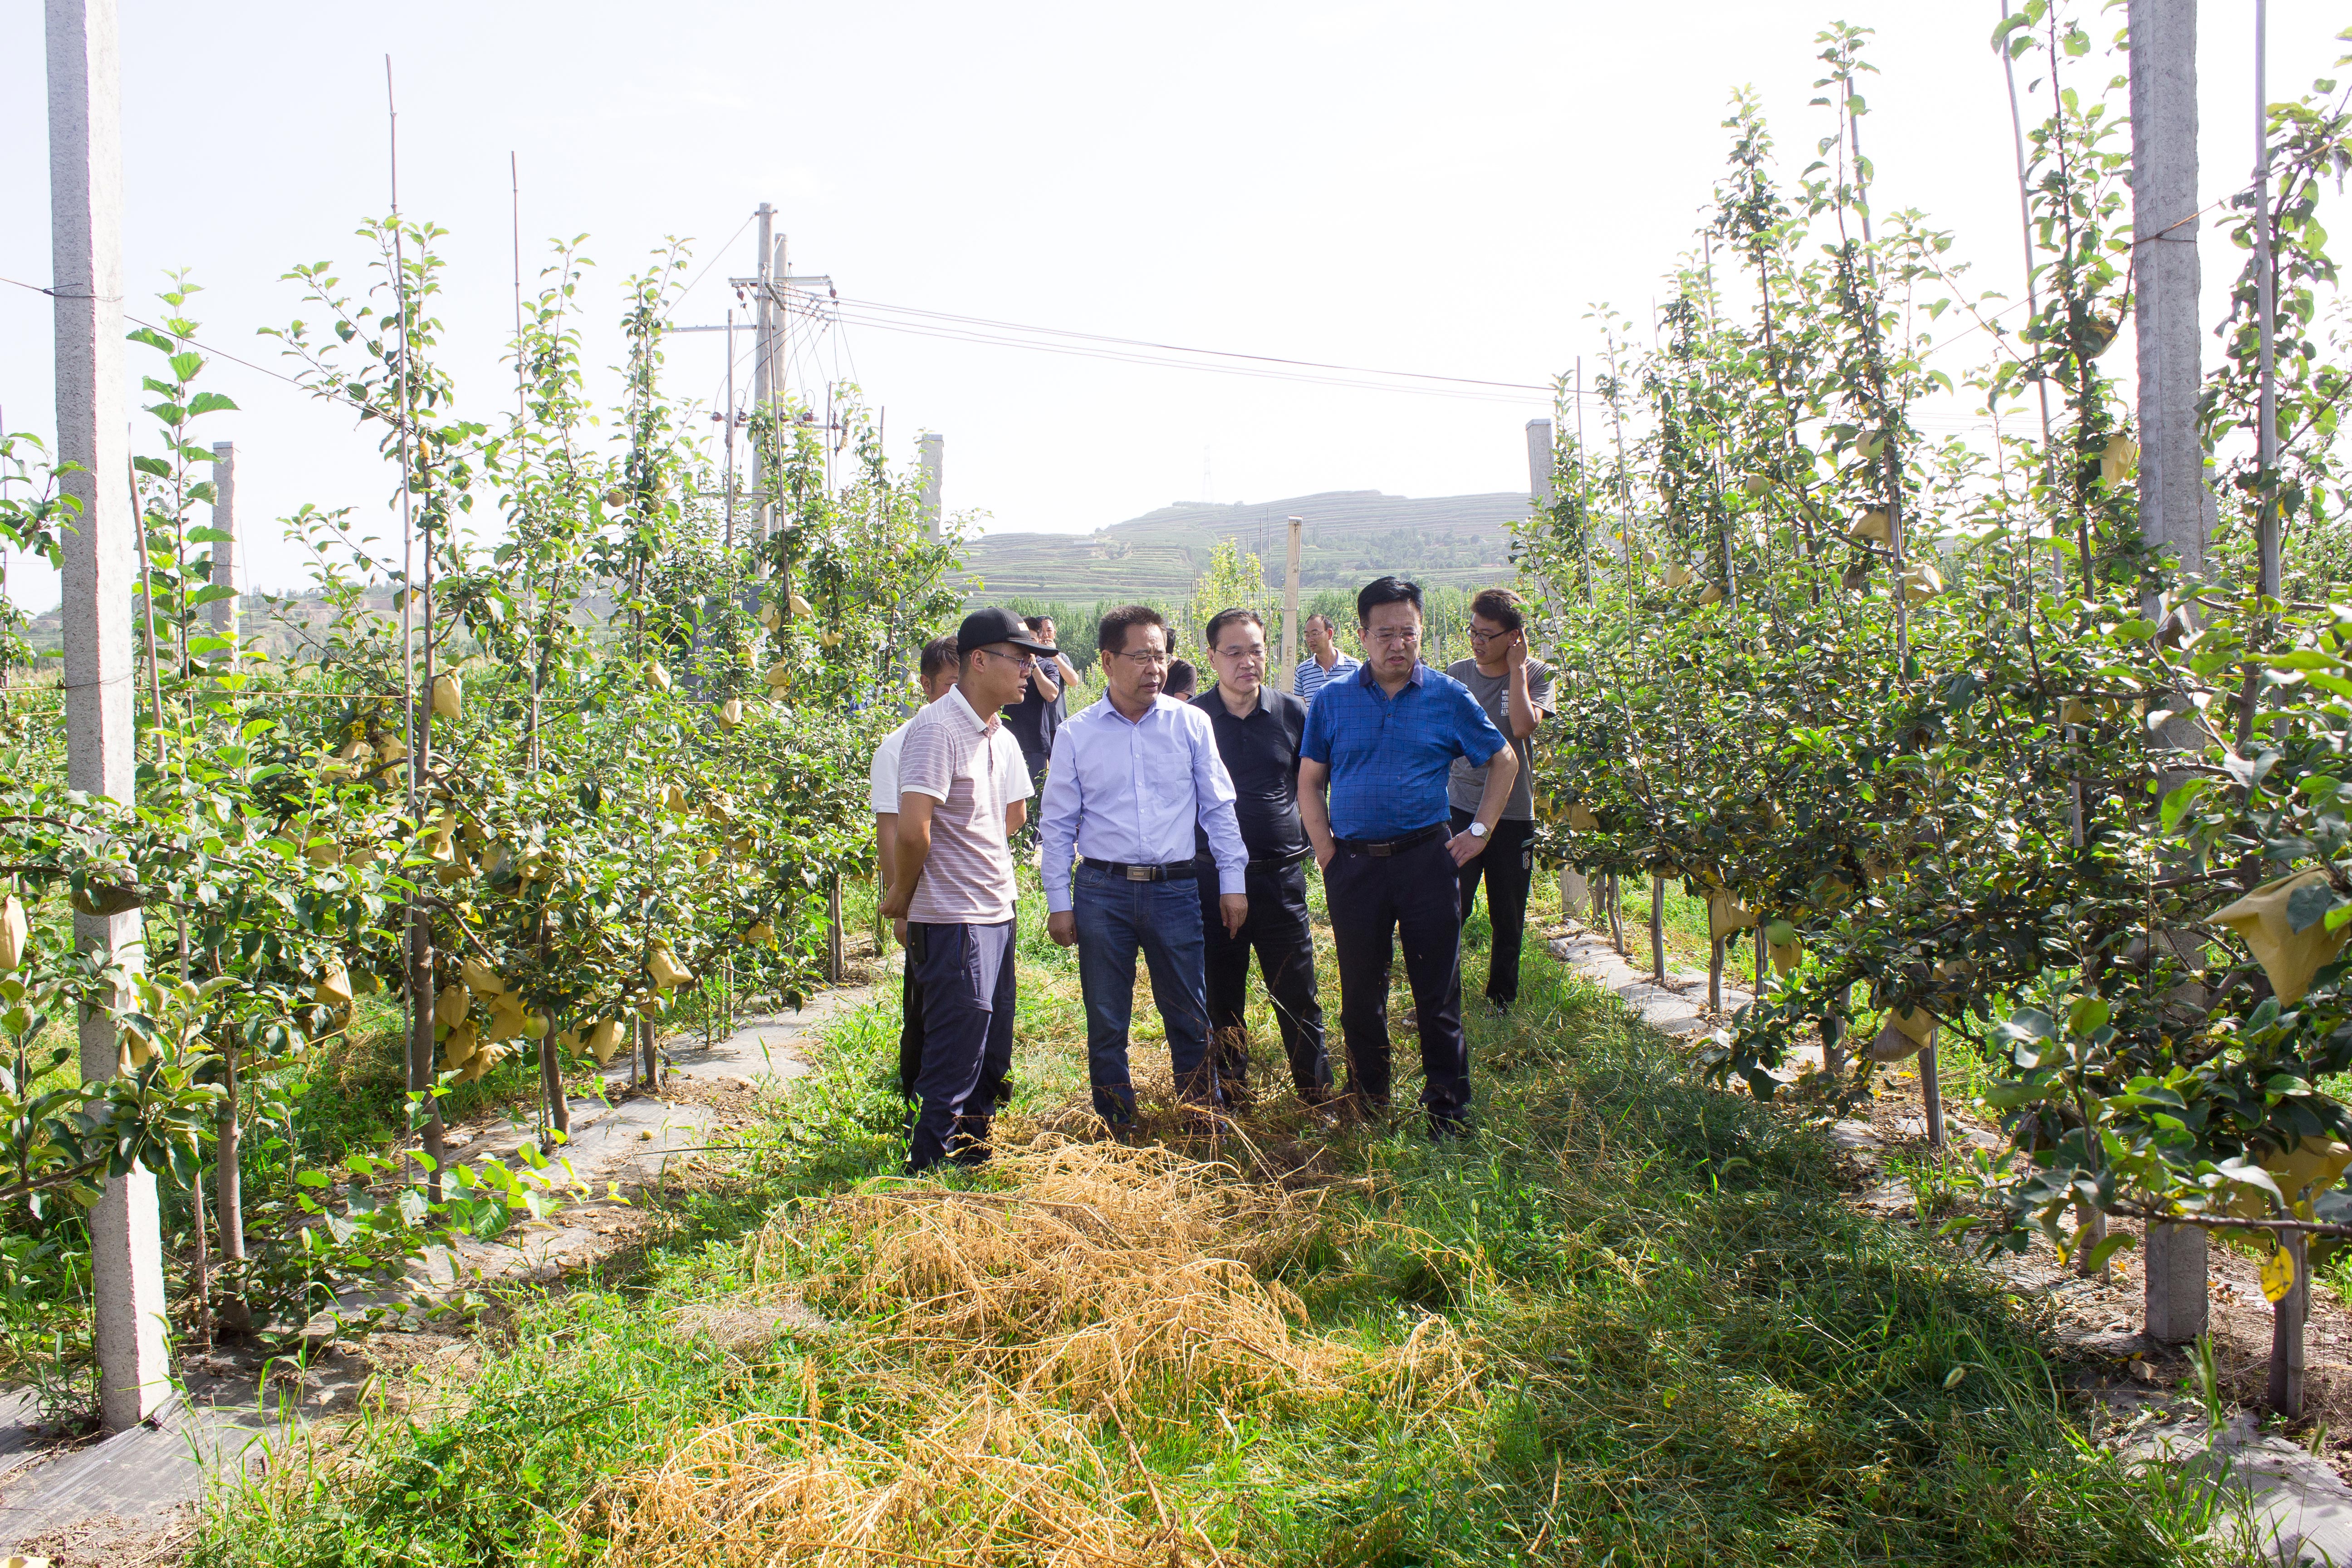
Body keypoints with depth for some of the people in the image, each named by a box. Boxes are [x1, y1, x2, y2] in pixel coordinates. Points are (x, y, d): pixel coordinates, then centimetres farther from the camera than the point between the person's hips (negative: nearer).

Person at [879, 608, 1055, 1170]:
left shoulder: (1001, 738, 13)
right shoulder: (937, 728, -16)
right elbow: (912, 830, -23)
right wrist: (902, 898, -7)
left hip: (996, 916, 9)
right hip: (954, 923, -9)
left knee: (991, 1063, 17)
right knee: (954, 1066, -1)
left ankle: (973, 1160, 31)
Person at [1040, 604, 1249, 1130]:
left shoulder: (1191, 723, 2)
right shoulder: (1077, 735, 2)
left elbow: (1219, 809, 6)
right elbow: (1057, 824, 5)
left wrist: (1233, 882, 2)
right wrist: (1059, 903, 2)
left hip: (1174, 888, 0)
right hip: (1103, 891, 0)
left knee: (1190, 1017, 8)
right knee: (1106, 1022, 8)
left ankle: (1206, 1124, 24)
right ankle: (1116, 1128, 24)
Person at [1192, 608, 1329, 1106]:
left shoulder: (1292, 713, 1)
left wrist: (1306, 838, 6)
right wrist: (1191, 848, 4)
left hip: (1281, 876, 0)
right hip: (1212, 877, 0)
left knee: (1299, 997, 5)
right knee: (1222, 998, 11)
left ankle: (1319, 1098, 19)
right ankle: (1233, 1099, 26)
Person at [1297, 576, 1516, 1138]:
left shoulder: (1449, 697, 2)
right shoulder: (1333, 700, 5)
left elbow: (1504, 760, 12)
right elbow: (1310, 781, 9)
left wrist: (1480, 830, 5)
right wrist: (1326, 851, 0)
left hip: (1427, 858, -1)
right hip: (1354, 863, 1)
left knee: (1438, 991, 3)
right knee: (1360, 992, 11)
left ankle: (1448, 1108, 16)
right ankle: (1367, 1107, 26)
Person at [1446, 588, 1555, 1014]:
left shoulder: (1536, 675, -2)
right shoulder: (1457, 673, 3)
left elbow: (1523, 726, -20)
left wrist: (1516, 667, -14)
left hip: (1513, 815, 0)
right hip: (1459, 809, 1)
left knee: (1509, 919, 11)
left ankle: (1502, 998, 28)